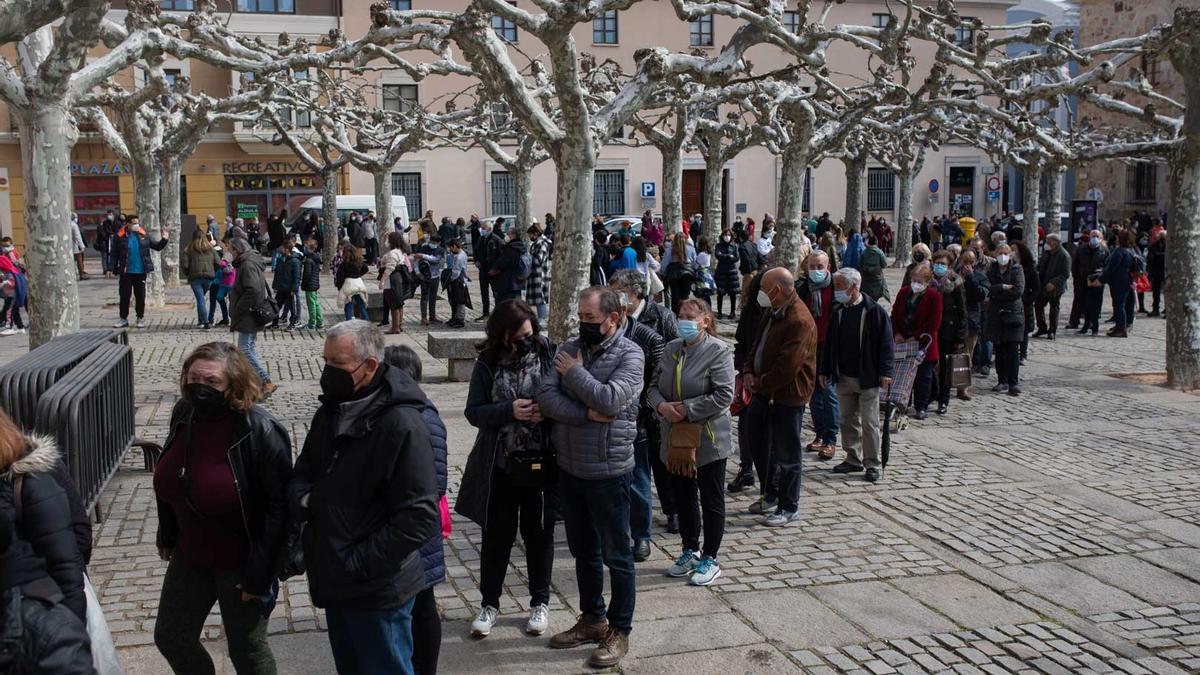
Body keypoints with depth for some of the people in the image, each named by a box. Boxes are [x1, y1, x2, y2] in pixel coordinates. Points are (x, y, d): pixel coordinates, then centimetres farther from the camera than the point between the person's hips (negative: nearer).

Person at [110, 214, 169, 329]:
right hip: (126, 272, -1)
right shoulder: (120, 237, -4)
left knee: (140, 296, 7)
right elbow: (115, 255, -1)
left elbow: (157, 246, 10)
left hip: (141, 272, 2)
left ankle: (141, 318, 19)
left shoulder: (143, 236, 3)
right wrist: (114, 269, -6)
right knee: (124, 296, 4)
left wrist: (164, 239, -7)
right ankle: (123, 319, 15)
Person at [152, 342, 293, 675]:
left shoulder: (260, 432, -26)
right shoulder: (184, 414, -5)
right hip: (189, 554, 7)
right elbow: (170, 480, 11)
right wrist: (167, 534, 16)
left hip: (240, 561, -7)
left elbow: (278, 507, -23)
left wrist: (260, 574, -22)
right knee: (170, 638, 19)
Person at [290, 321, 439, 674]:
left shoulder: (402, 425, -21)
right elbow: (302, 473, 18)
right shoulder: (331, 413, 7)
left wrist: (358, 562, -22)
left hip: (378, 592, -8)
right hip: (335, 584, 8)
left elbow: (420, 518, -23)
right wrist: (304, 498, -6)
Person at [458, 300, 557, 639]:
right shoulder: (488, 363, -4)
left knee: (539, 533, 13)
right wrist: (509, 410, -21)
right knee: (496, 534, 12)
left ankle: (540, 602, 30)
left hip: (540, 462, 0)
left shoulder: (549, 354, -6)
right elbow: (474, 411, -5)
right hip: (500, 465, 1)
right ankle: (489, 603, 28)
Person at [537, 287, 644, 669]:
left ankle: (619, 631, 21)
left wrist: (574, 372, -14)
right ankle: (592, 620, 35)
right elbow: (546, 398, -7)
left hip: (607, 472, -6)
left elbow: (609, 399, -26)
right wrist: (588, 414, -20)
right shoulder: (569, 350, 3)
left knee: (616, 555, 7)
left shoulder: (629, 355, -12)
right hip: (569, 468, 6)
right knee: (584, 551, 19)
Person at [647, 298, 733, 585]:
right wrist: (661, 405, -11)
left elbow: (723, 396, -20)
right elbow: (654, 386, 10)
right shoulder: (672, 349, 7)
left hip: (708, 439, -6)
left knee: (711, 500, 7)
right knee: (683, 497, 17)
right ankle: (690, 551, 33)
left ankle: (710, 559, 18)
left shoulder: (718, 352, -13)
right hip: (676, 439, 6)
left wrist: (686, 409, -20)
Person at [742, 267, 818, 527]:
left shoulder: (799, 321, -24)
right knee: (758, 441, 20)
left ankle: (788, 507, 18)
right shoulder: (772, 311, 6)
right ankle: (770, 495, 37)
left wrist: (761, 384, -17)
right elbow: (759, 343, 15)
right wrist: (748, 371, 0)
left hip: (787, 394, -10)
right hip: (764, 391, 10)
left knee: (786, 452, 3)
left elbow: (788, 366, -26)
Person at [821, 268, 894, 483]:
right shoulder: (838, 312, 8)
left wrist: (885, 372, -14)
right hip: (843, 377, 6)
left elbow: (886, 344, -9)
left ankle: (873, 464, 8)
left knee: (869, 423, -1)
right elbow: (830, 343, 14)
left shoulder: (874, 311, -9)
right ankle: (854, 459, 23)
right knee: (848, 421, 12)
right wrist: (824, 370, 12)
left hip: (867, 378, -6)